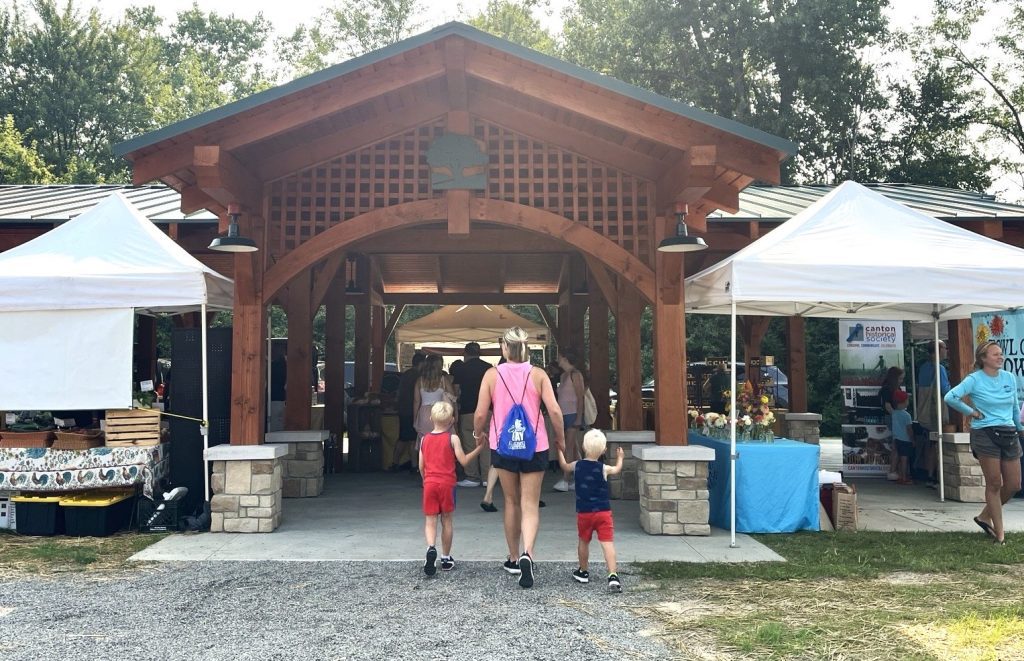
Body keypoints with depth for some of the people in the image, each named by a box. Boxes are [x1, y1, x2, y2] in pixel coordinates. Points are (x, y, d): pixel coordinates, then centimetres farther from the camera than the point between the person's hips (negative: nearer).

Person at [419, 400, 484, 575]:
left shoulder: (425, 439, 6)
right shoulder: (453, 439, -5)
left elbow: (421, 466, 9)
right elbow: (463, 461, -7)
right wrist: (479, 448, 2)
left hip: (429, 484, 2)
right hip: (447, 484, -2)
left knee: (430, 520, 4)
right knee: (447, 520, 11)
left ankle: (431, 548, -23)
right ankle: (446, 558, 18)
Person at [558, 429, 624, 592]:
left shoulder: (577, 465, -1)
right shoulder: (603, 468, -5)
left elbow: (564, 466, 21)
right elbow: (617, 469, 17)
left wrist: (560, 450, 36)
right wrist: (620, 457, 37)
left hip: (583, 512, 2)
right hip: (603, 511, -2)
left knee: (583, 542, 20)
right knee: (608, 543, -8)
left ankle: (583, 572, 34)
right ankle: (613, 576, -19)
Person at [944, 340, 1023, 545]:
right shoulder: (974, 379, -7)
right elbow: (950, 397, -17)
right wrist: (971, 412, -8)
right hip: (984, 434, -5)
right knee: (994, 484, -2)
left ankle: (985, 516, 26)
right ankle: (999, 534, 8)